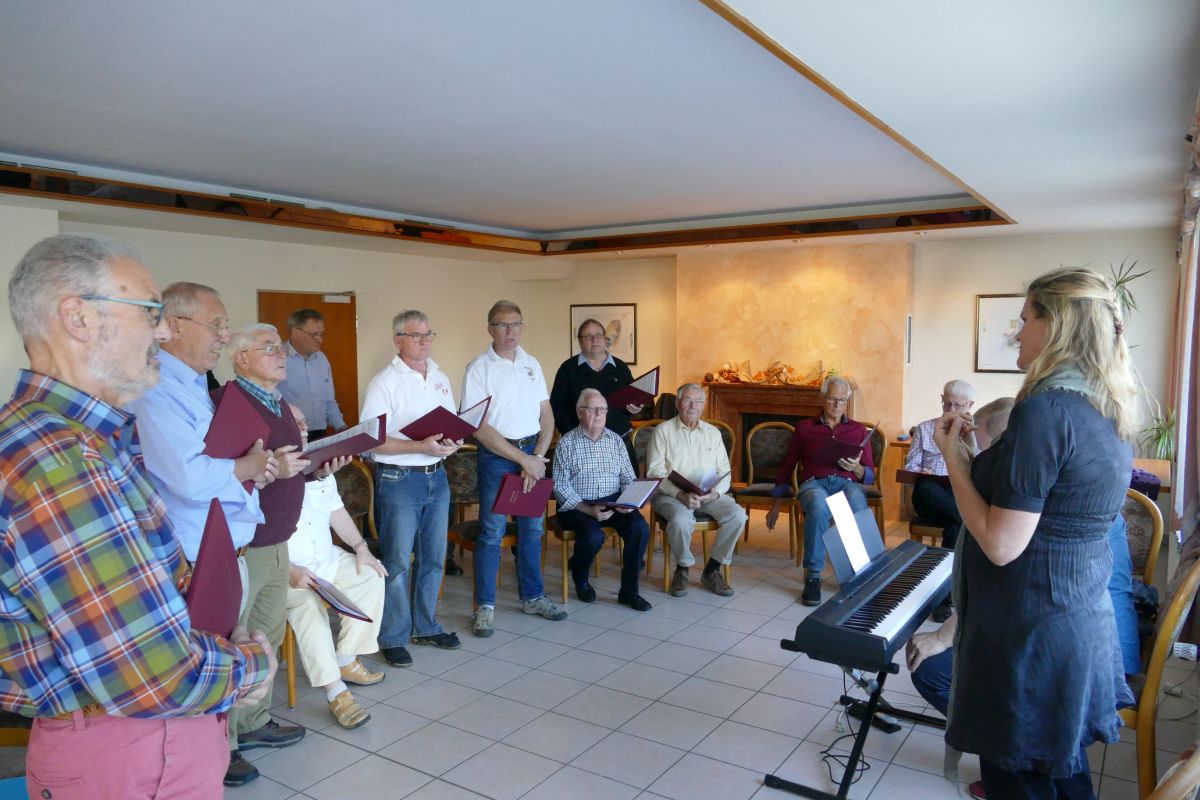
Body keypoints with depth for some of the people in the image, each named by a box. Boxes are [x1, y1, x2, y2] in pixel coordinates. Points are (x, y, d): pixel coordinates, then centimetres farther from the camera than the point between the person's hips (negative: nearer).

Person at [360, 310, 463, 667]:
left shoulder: (441, 379, 11)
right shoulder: (384, 382, -9)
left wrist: (452, 443, -5)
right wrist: (420, 447, -23)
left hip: (437, 477, 7)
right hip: (398, 480, -6)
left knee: (433, 557, 14)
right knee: (397, 561, 0)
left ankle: (426, 627, 28)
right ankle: (393, 638, 13)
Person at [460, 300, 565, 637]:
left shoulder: (531, 364, 8)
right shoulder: (479, 368, -8)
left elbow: (547, 416, 9)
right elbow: (479, 428, -14)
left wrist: (538, 457, -5)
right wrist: (522, 458, -15)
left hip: (533, 453, 5)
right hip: (496, 455, -5)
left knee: (532, 528, 13)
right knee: (491, 533, 0)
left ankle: (532, 596, 26)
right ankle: (485, 606, 12)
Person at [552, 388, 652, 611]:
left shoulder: (616, 440, 13)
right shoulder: (567, 443, -1)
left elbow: (629, 479, 12)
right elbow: (561, 486, -8)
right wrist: (588, 510, -20)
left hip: (613, 502, 4)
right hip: (577, 506, -3)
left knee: (640, 527, -24)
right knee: (594, 536, -32)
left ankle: (629, 590, -8)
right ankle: (580, 578, 4)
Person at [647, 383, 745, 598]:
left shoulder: (713, 433, 15)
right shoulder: (663, 431, 2)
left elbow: (724, 472, 11)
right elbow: (655, 474, -7)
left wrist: (716, 492, -11)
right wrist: (681, 495, -21)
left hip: (709, 495, 4)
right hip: (670, 494, -4)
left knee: (737, 515, -22)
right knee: (681, 520, -35)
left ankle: (712, 571, -4)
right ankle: (682, 569, -6)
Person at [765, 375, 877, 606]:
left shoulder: (859, 430, 19)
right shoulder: (804, 427, 17)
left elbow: (870, 475, 15)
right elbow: (786, 466, 19)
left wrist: (856, 467, -9)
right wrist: (776, 505, 13)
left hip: (848, 483, 1)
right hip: (814, 483, -1)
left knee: (858, 509, -38)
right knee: (819, 507, -40)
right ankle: (812, 576, -29)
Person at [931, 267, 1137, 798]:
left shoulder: (1046, 408, -24)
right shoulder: (1112, 412, 5)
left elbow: (1001, 545, -25)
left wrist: (954, 457, -14)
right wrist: (981, 455, 11)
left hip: (1031, 630, -9)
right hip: (1087, 620, 9)